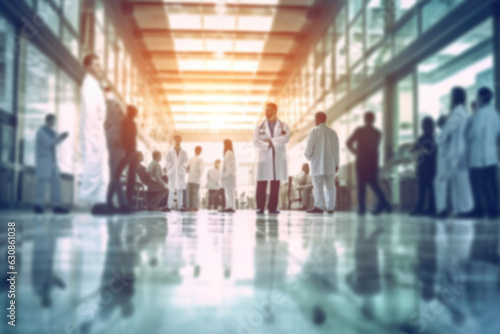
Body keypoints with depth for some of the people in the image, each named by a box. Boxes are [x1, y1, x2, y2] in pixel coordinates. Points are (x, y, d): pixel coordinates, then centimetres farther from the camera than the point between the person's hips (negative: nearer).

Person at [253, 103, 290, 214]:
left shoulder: (283, 126, 10)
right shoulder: (260, 127, 12)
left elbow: (286, 138, -9)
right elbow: (256, 141, -1)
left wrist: (271, 141, -11)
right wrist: (268, 145, -13)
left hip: (278, 158, 0)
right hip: (264, 158, 0)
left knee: (275, 185, 1)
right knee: (261, 184, -6)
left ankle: (273, 207, 7)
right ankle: (260, 207, -1)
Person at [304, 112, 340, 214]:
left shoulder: (315, 131, -8)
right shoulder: (332, 132, 7)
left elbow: (309, 147, -9)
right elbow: (336, 150, 10)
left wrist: (308, 156, 12)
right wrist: (336, 164, 16)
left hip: (318, 164, -5)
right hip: (330, 165, 5)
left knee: (318, 186, -3)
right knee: (330, 186, 9)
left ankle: (319, 207, -7)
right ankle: (330, 207, 11)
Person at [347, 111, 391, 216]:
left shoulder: (359, 131, -8)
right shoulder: (378, 133, 3)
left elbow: (349, 143, -4)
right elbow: (375, 147, 9)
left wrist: (355, 152, 12)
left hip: (361, 161, -3)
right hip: (373, 161, 3)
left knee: (361, 184, 3)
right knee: (374, 183, 13)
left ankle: (362, 208, 2)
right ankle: (383, 202, -3)